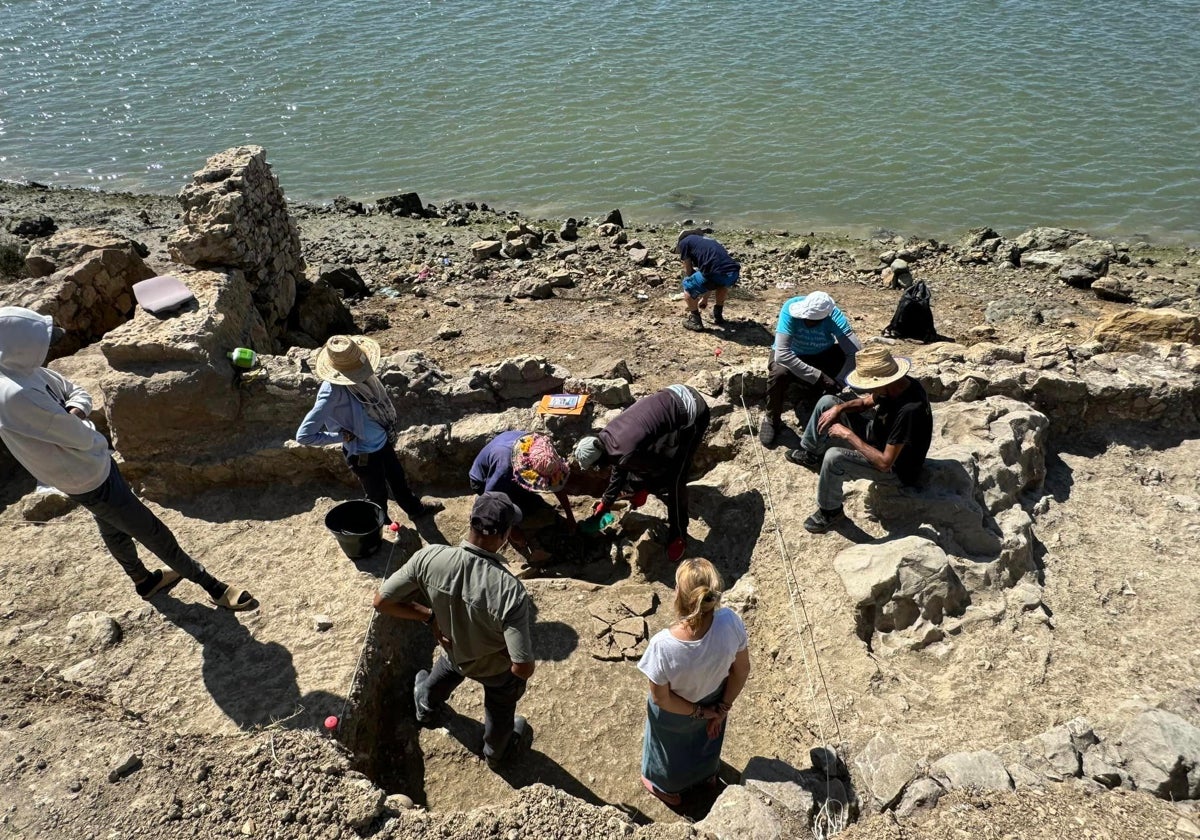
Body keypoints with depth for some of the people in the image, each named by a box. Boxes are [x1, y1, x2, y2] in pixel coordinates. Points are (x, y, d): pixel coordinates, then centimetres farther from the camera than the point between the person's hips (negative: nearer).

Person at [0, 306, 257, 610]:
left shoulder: (26, 371, -6)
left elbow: (77, 391, 7)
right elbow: (81, 438, -29)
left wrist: (74, 410, -16)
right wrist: (78, 423, -4)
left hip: (96, 464, 10)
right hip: (90, 481, -10)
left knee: (114, 528, 28)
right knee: (152, 532, 2)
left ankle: (144, 581, 51)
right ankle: (214, 587, 15)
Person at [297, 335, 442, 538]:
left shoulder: (360, 374, -15)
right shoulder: (331, 393, -35)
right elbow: (304, 435, -33)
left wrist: (389, 431, 7)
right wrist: (343, 436, -24)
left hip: (383, 441, 6)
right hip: (364, 453, -6)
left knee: (398, 478, 30)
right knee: (377, 493, 21)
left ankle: (415, 509, 56)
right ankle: (383, 524, 50)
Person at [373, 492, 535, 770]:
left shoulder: (429, 558, -33)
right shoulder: (509, 590, -44)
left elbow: (382, 602, -18)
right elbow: (523, 669, -39)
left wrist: (430, 616, -7)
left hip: (454, 648, 3)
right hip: (498, 668, -3)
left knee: (444, 675, 41)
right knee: (500, 712, 33)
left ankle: (426, 707, 73)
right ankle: (497, 754, 64)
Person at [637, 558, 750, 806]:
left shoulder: (663, 645, -43)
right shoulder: (730, 622, -34)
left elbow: (661, 698, -25)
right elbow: (742, 670, -16)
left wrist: (698, 711, -9)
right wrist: (722, 708, -2)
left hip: (674, 715, -3)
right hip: (713, 701, 3)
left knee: (671, 747, 32)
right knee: (707, 737, 38)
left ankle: (667, 787, 63)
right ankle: (708, 773, 69)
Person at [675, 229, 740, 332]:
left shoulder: (683, 242, 18)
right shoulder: (706, 240, 37)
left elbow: (688, 271, 21)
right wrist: (704, 299, 52)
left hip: (715, 273, -6)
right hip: (734, 273, 6)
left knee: (688, 287, 20)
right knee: (722, 283, 41)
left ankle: (695, 320, 19)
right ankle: (718, 316, 39)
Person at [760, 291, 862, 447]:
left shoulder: (834, 316, -27)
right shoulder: (791, 308, -33)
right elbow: (782, 354, -41)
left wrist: (838, 383, -42)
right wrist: (819, 377, -42)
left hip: (822, 356, 3)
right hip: (791, 355, -3)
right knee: (779, 374, -35)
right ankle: (771, 420, -7)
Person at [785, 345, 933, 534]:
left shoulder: (908, 411, -39)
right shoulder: (896, 384, -14)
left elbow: (885, 463, -36)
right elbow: (866, 402, 7)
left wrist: (848, 435, -29)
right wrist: (839, 408, -13)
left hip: (895, 468, -9)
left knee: (834, 457, -34)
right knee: (827, 402, 3)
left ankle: (830, 512, -7)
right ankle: (811, 454, 25)